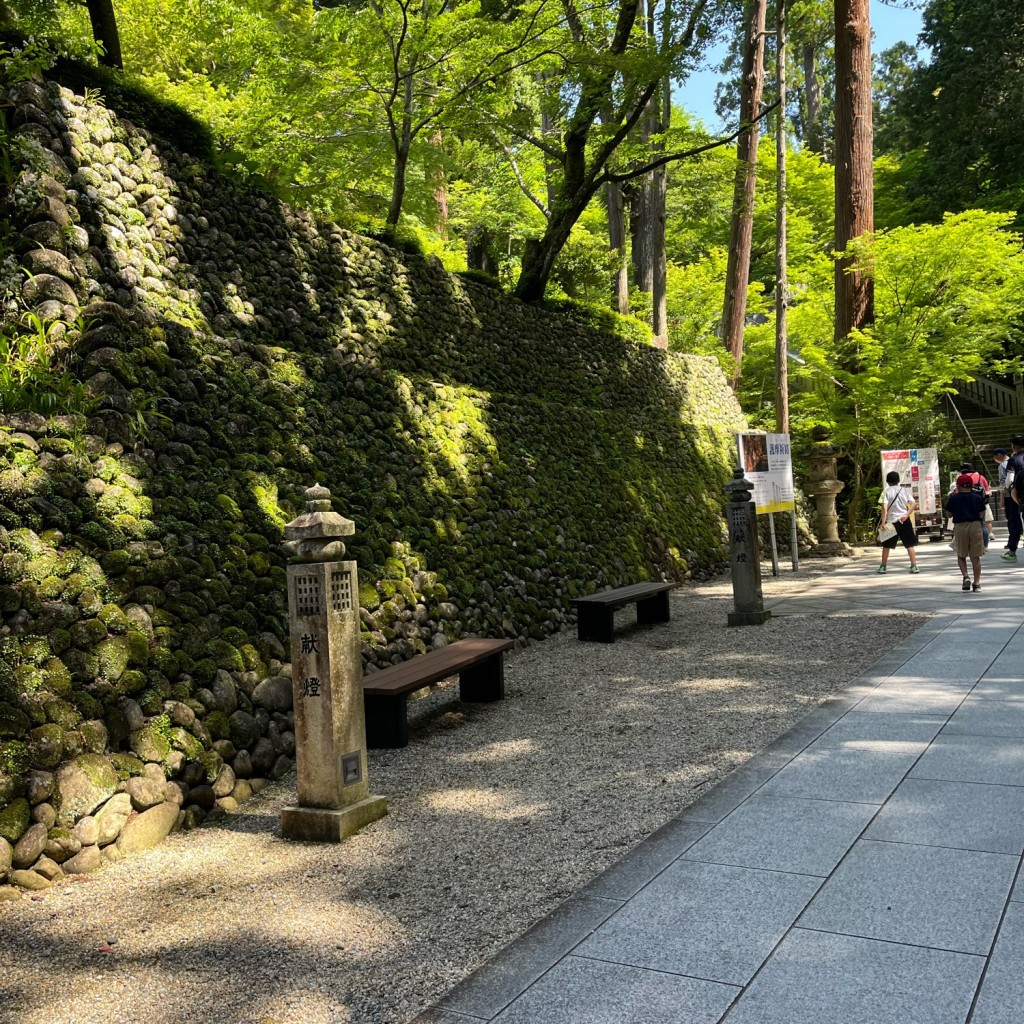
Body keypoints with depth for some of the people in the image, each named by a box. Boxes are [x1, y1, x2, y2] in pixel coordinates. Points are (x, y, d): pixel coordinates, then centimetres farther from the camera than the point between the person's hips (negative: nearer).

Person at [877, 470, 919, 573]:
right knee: (910, 544, 6)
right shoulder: (904, 490, 7)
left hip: (891, 521, -2)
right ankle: (914, 566, -1)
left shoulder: (887, 491, -3)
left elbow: (885, 508, -13)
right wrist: (906, 515, -10)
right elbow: (914, 504, -3)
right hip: (905, 520, 2)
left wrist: (883, 522, -14)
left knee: (886, 545, 11)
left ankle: (883, 567, 16)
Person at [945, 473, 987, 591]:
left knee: (961, 556, 13)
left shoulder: (954, 498, -3)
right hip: (975, 525, 1)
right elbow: (981, 515, 2)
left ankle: (965, 576, -9)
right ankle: (977, 583, 7)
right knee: (975, 557, 6)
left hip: (960, 526, -1)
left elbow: (949, 514, 4)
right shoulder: (978, 498, 1)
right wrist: (984, 502, 16)